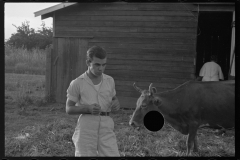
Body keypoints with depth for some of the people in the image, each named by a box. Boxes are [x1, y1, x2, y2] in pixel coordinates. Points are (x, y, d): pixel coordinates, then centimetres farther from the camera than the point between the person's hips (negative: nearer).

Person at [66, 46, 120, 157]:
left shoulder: (110, 81, 9)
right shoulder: (77, 83, -3)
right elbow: (69, 109, 0)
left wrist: (116, 104, -1)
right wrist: (88, 108, -17)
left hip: (106, 127, 3)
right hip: (86, 127, -2)